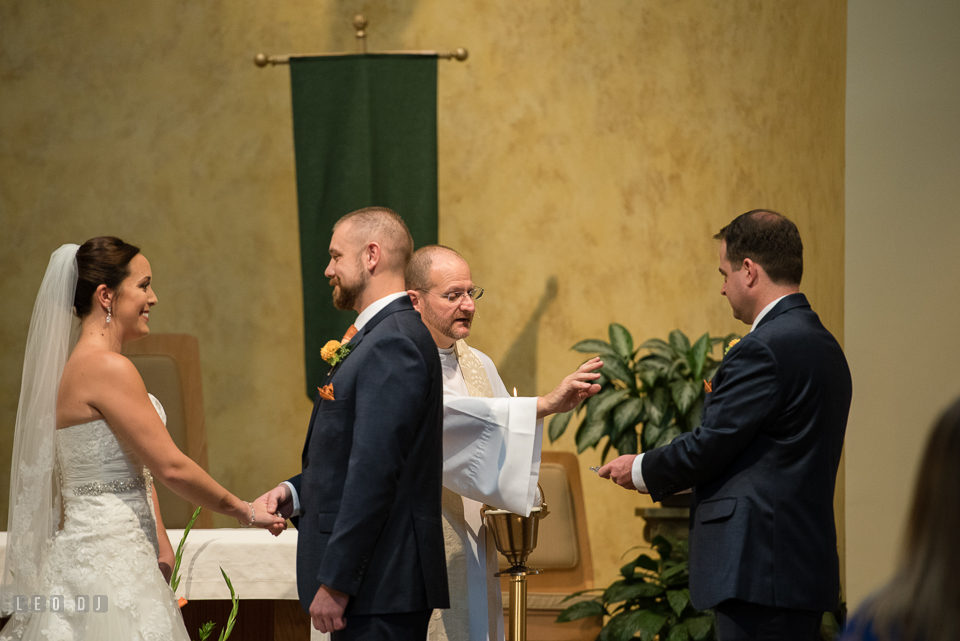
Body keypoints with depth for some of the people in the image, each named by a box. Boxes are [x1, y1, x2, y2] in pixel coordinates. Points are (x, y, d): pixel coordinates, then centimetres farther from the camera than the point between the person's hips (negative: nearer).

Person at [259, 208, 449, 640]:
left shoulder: (393, 344, -15)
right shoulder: (382, 336, 17)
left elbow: (375, 471, -21)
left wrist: (336, 583, -21)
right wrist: (294, 492, 5)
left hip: (381, 585, -10)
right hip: (380, 581, 10)